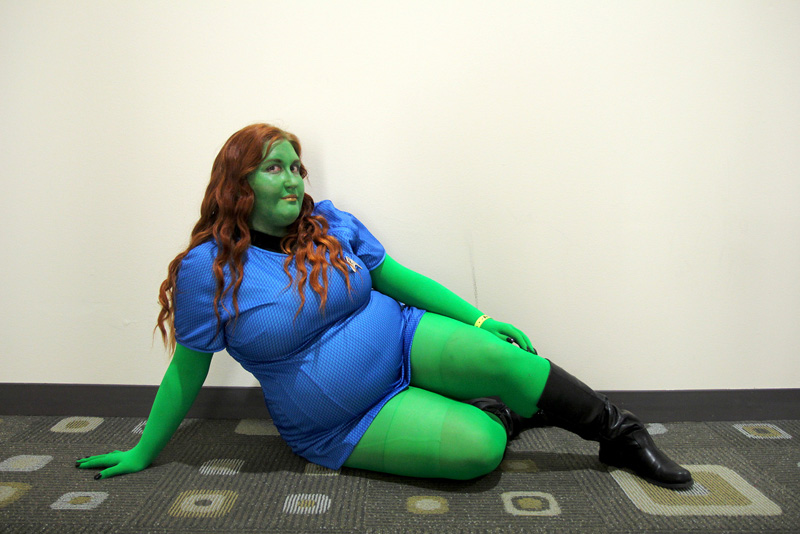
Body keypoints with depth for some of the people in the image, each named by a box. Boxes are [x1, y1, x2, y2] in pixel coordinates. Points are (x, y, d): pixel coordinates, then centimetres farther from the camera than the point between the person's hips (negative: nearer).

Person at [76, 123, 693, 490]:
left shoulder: (333, 224, -1)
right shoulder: (208, 268, -12)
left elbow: (399, 277, 2)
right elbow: (188, 370, -3)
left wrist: (481, 319, -4)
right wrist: (144, 452, 5)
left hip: (401, 341, 4)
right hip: (344, 423, -3)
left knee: (507, 361, -23)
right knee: (479, 448, -24)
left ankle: (619, 431, 1)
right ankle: (503, 416, 11)